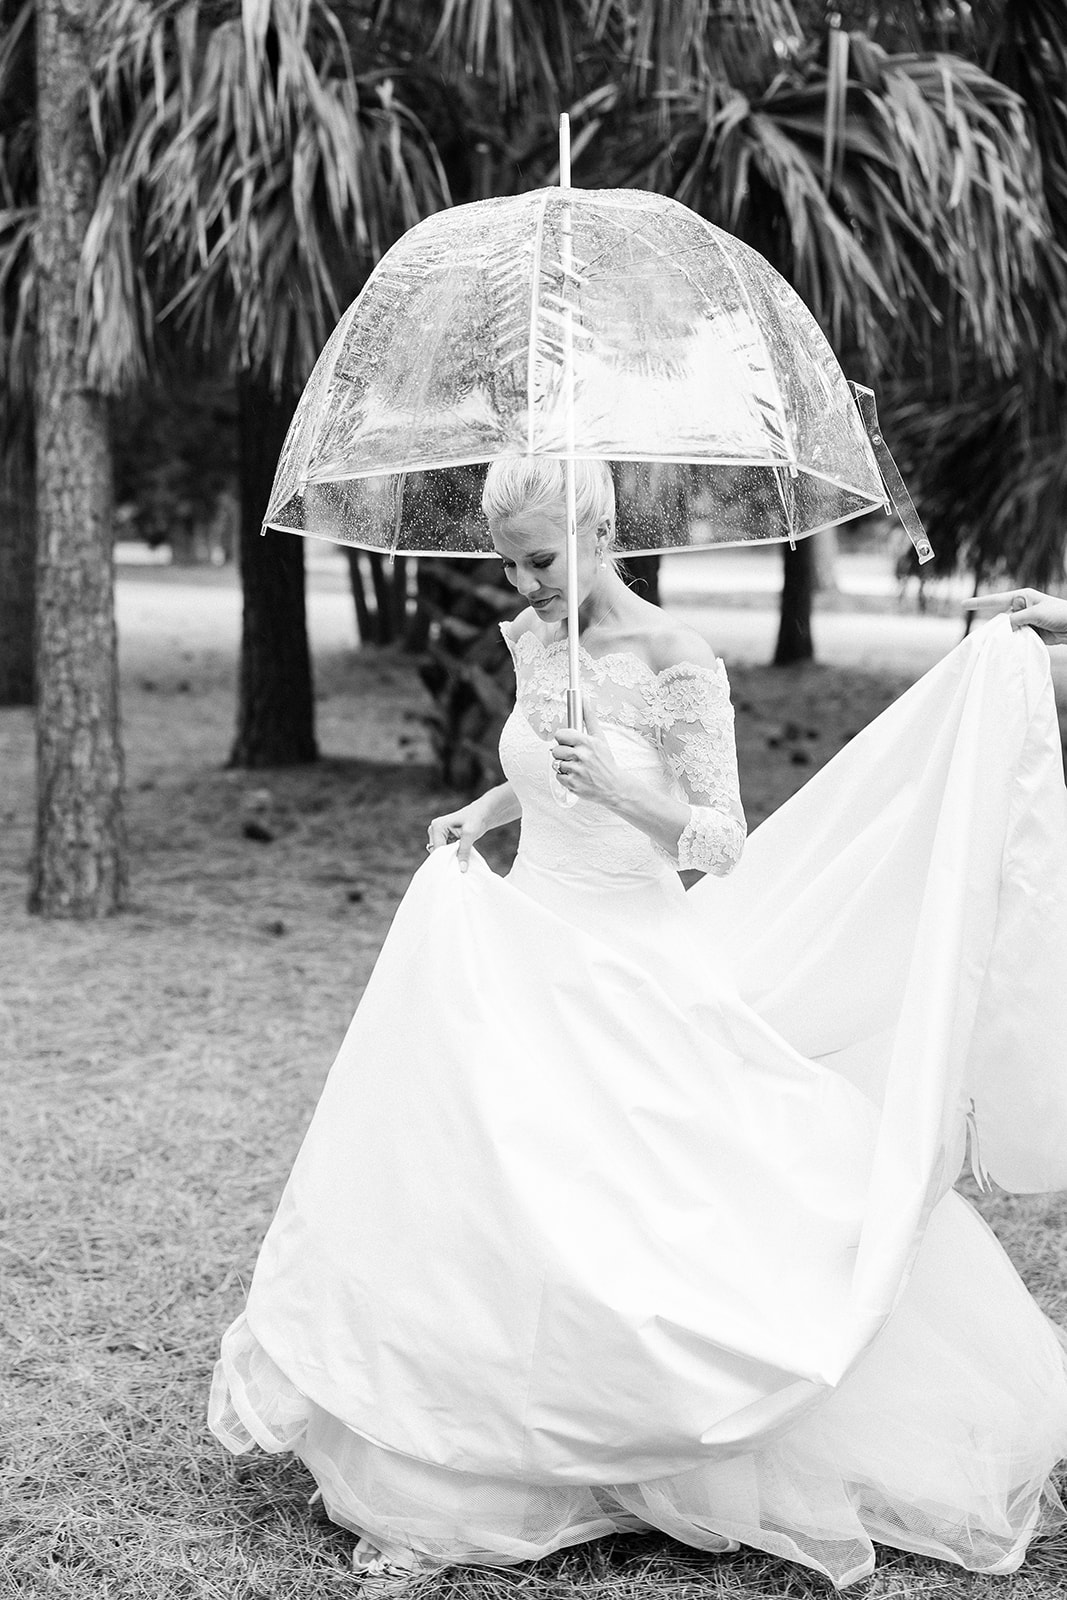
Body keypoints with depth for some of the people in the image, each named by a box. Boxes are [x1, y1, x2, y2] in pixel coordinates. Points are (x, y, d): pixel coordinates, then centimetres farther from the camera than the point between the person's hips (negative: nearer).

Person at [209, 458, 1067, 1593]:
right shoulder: (531, 644, 5)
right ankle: (421, 1497, 18)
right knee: (466, 1205, 5)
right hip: (516, 958, 5)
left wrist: (627, 792, -30)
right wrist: (481, 812, 7)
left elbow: (723, 845, -14)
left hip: (637, 976, -5)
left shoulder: (678, 666, -14)